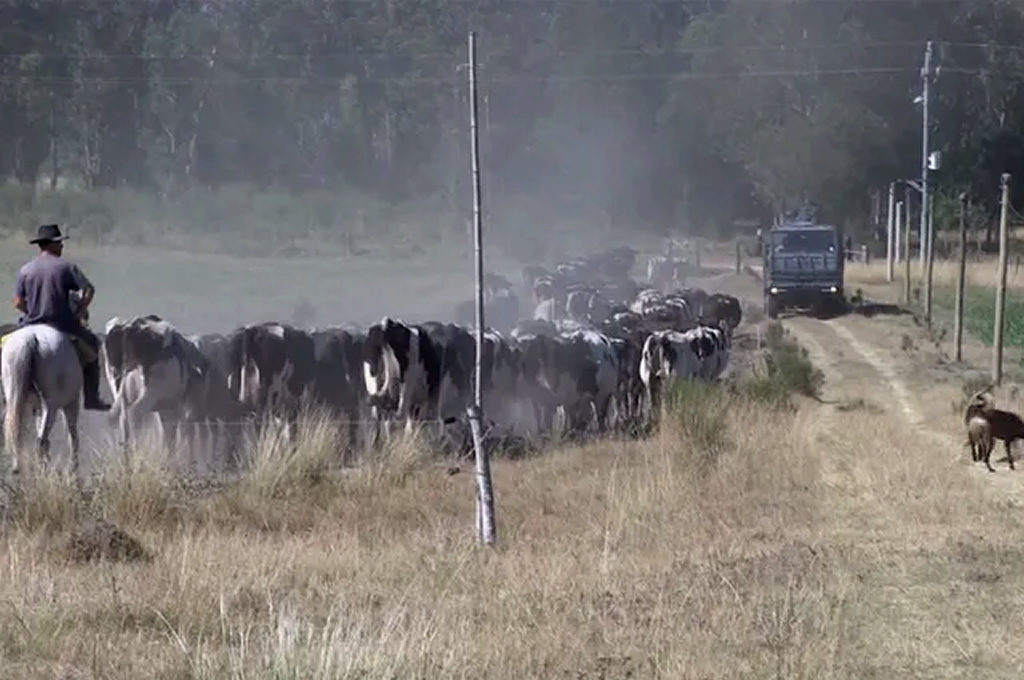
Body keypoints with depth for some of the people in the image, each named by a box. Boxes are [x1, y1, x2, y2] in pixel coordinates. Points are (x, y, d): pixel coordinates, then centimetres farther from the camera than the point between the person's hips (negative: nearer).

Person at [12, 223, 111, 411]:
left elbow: (18, 303, 1)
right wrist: (79, 312, 0)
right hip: (63, 324, -2)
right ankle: (92, 398, 17)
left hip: (33, 325, 2)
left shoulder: (25, 271, 3)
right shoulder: (66, 267, -4)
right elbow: (88, 290, -12)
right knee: (92, 344, 22)